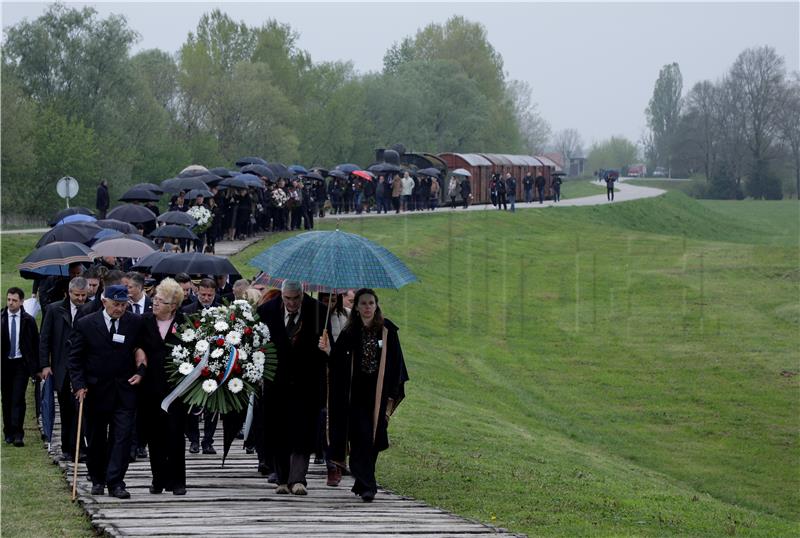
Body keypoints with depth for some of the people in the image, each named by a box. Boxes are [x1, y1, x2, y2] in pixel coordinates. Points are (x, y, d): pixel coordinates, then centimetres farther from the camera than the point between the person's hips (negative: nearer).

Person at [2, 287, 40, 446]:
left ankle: (18, 434, -15)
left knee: (18, 399, -11)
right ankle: (8, 433, 18)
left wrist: (36, 366, 1)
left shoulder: (28, 320, 0)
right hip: (4, 363, 2)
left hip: (22, 364, -2)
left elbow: (35, 343, 4)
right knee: (7, 399, 8)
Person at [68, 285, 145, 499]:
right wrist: (79, 385, -10)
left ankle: (115, 482, -6)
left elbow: (141, 351, 9)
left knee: (122, 437, -8)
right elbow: (75, 358, -1)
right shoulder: (85, 324, -3)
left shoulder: (136, 323, 0)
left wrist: (140, 372, -8)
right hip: (95, 390, 0)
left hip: (125, 390, 0)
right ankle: (98, 480, 25)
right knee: (96, 439, 10)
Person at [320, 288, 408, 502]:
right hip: (357, 392, -1)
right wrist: (329, 350, -23)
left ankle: (362, 483, 21)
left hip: (378, 392, 1)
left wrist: (392, 394, -1)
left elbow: (395, 362, 2)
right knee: (361, 436, -9)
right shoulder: (350, 332, 1)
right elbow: (339, 362, -2)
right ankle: (367, 486, -10)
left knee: (372, 439, 6)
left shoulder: (387, 330, -1)